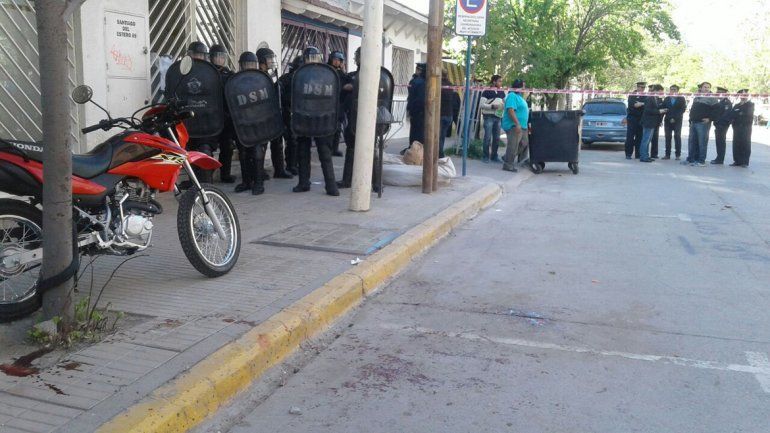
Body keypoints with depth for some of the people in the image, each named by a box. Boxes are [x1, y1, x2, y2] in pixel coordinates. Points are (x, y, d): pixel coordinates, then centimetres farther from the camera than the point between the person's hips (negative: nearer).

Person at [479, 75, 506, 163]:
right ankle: (485, 157, 4)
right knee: (487, 137, -4)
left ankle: (494, 156, 17)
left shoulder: (502, 92, 12)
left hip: (498, 117, 6)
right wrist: (492, 106, -22)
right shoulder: (486, 92, -5)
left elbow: (505, 103, 21)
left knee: (497, 138, 8)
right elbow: (482, 104, -10)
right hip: (488, 116, -6)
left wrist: (504, 106, -2)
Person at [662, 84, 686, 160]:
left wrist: (674, 118, -14)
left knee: (677, 137, -2)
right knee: (668, 137, 1)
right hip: (667, 120, 3)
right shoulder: (666, 99, 13)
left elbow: (683, 109, -4)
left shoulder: (681, 99, 4)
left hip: (677, 121, -3)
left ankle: (678, 155, 1)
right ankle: (667, 154, 4)